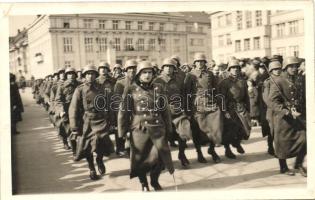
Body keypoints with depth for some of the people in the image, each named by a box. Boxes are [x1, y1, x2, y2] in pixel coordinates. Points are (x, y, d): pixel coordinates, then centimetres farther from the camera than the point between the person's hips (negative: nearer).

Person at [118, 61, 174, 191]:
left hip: (158, 128, 2)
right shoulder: (131, 90, -1)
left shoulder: (158, 88, 7)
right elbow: (124, 112, -2)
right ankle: (144, 184, 30)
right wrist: (122, 131, -5)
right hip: (139, 129, -2)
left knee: (160, 157, 1)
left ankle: (155, 181, 29)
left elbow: (165, 110, 12)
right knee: (140, 157, 6)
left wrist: (168, 128, 11)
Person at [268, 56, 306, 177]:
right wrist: (288, 112, -23)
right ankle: (283, 167, 25)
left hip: (299, 115, 5)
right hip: (282, 117, -5)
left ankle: (299, 164, 19)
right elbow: (273, 102, -16)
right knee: (283, 142, 5)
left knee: (304, 139, -3)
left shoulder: (300, 81, 8)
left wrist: (304, 112, 6)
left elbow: (304, 98, 17)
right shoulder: (277, 81, -9)